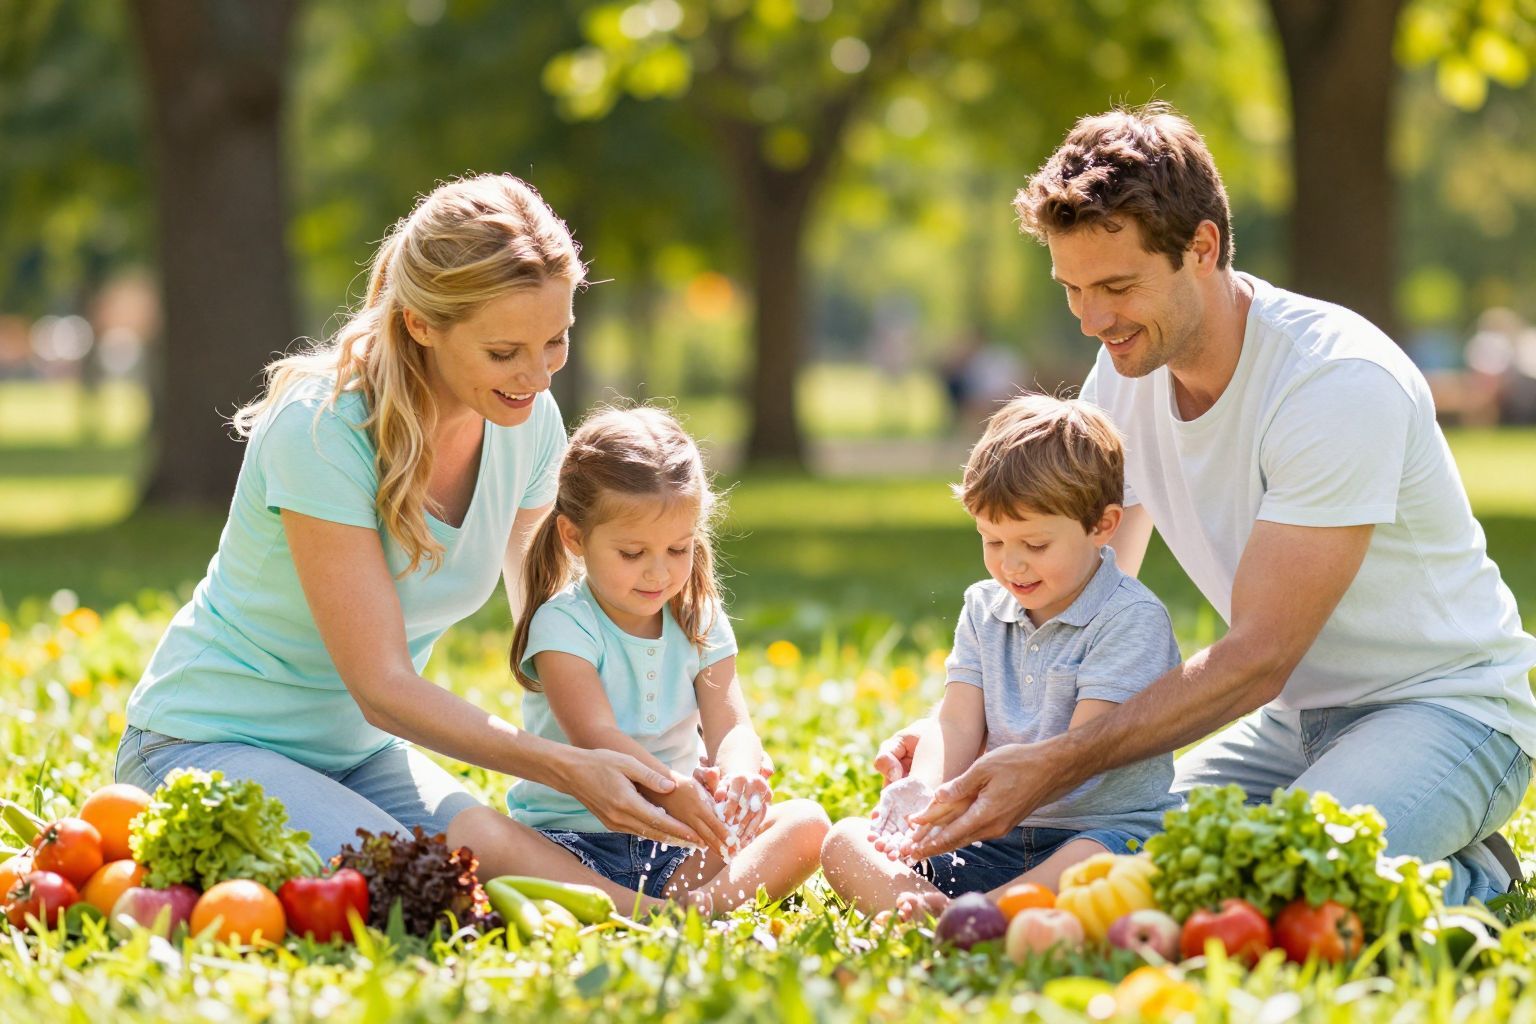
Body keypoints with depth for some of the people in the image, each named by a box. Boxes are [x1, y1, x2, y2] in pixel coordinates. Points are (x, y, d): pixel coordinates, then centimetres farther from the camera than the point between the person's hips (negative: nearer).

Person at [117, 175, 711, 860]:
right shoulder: (323, 429, -26)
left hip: (360, 752, 6)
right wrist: (571, 769, -35)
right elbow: (383, 687, -26)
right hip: (212, 744, -6)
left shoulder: (528, 422, -6)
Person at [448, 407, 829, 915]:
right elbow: (595, 734, -23)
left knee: (806, 824, -15)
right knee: (472, 832, -34)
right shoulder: (563, 625, -8)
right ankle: (647, 912, -45)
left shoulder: (699, 622, 7)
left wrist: (741, 774, -32)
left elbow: (729, 725, -6)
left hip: (676, 849, 4)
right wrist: (670, 790, -43)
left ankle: (701, 905, -39)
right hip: (574, 844, -4)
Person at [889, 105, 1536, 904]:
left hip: (1443, 707, -8)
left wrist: (1055, 766, -33)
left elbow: (1259, 656, -27)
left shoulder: (1342, 383, -25)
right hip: (1296, 711, 8)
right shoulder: (1123, 379, -1)